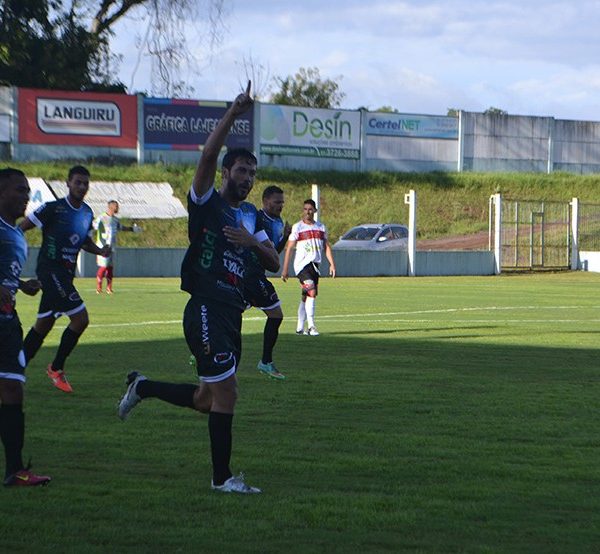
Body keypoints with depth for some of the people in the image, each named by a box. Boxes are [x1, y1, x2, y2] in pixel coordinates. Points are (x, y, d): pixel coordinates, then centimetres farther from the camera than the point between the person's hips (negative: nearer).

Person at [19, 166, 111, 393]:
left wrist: (100, 251, 5)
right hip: (50, 270, -8)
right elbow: (21, 228, -10)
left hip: (66, 273, 8)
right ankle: (56, 368, 0)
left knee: (43, 324, 12)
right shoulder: (53, 208, -14)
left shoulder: (87, 213, 10)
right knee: (80, 318, -15)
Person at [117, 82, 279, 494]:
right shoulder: (207, 203, -3)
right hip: (206, 309, -8)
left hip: (232, 313, 8)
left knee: (208, 400, 13)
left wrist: (252, 241, -9)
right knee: (226, 392, -10)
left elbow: (274, 263, 10)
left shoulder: (251, 215, 17)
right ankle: (222, 478, 0)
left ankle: (142, 388, 34)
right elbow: (208, 155, -19)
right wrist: (233, 114, -24)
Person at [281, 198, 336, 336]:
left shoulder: (321, 227, 13)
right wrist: (285, 269, -7)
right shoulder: (297, 227, -2)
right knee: (311, 292, -20)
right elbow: (289, 248, -3)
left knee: (306, 297, 9)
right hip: (302, 263, -5)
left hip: (315, 265, 5)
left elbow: (326, 247, 16)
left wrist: (332, 264, 3)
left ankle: (300, 328, 15)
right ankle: (311, 326, -20)